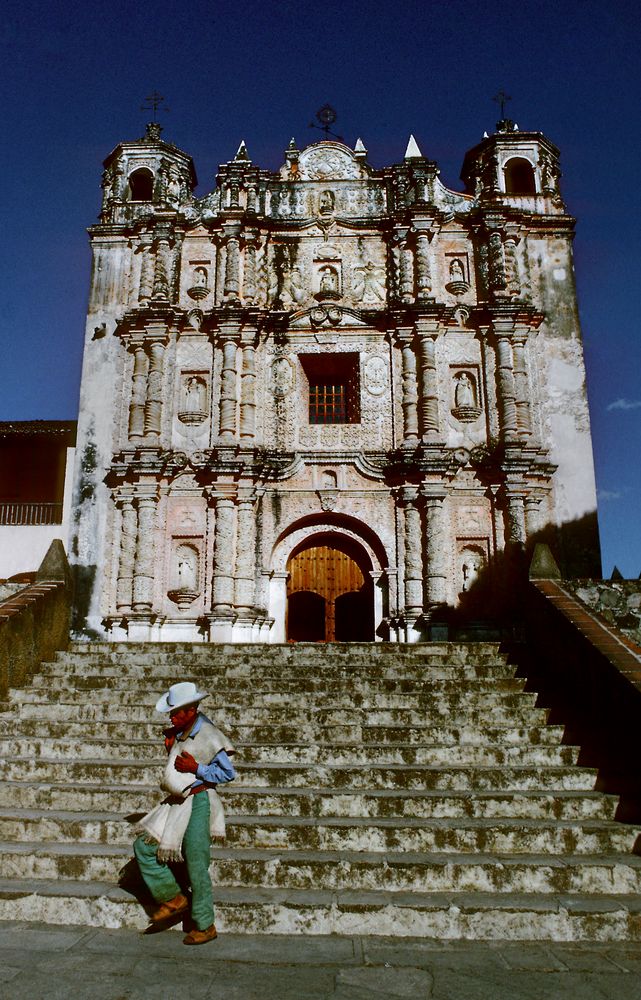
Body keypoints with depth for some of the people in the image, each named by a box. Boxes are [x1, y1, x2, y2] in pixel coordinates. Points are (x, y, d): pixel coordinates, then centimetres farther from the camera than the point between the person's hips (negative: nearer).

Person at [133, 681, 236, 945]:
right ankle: (173, 898, 17)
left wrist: (196, 769, -19)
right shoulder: (179, 732, 9)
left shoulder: (209, 735, -15)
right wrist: (170, 745, 6)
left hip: (198, 803, -9)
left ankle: (205, 926, 12)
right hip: (176, 803, 9)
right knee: (144, 847, 6)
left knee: (196, 866, -3)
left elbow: (228, 773, -11)